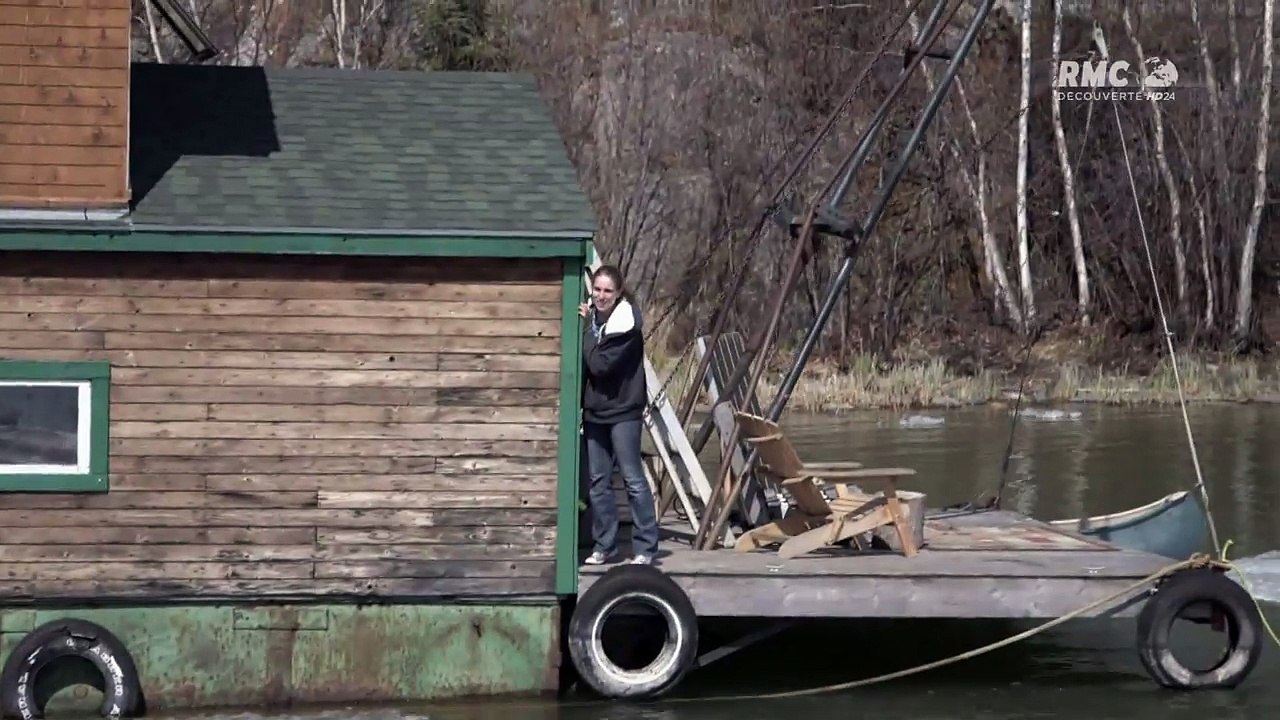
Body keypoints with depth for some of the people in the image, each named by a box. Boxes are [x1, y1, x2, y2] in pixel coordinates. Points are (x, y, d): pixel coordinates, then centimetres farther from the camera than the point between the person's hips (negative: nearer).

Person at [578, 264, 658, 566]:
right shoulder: (591, 316, 8)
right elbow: (582, 363, 12)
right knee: (598, 481, 8)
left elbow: (600, 363, -21)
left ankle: (645, 548, -1)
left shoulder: (626, 321, -14)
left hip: (623, 410, -7)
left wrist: (587, 328, -14)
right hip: (594, 410, 7)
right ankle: (604, 545, 16)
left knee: (633, 479, -5)